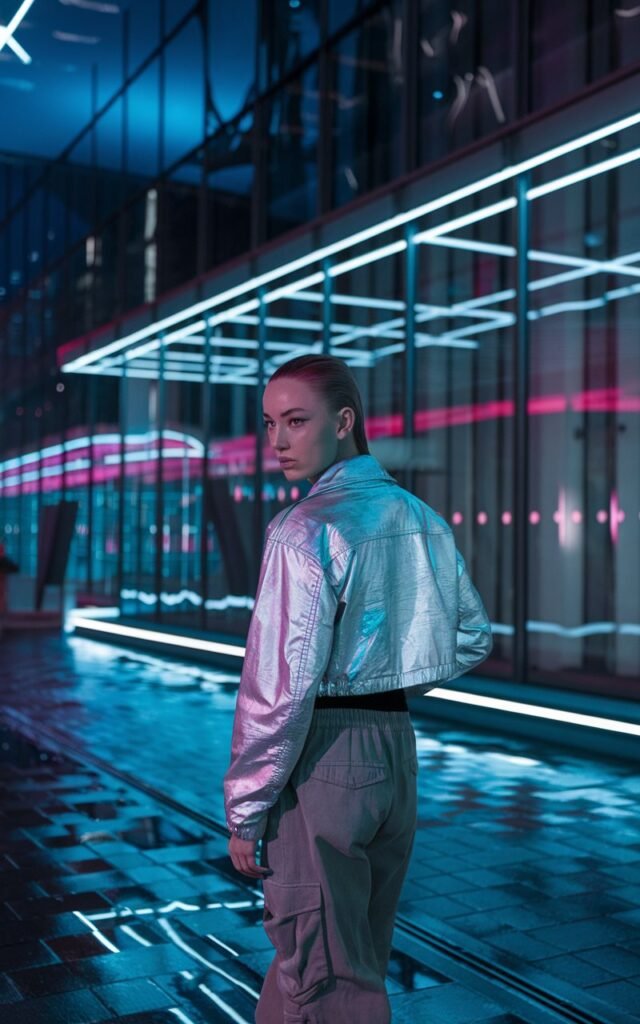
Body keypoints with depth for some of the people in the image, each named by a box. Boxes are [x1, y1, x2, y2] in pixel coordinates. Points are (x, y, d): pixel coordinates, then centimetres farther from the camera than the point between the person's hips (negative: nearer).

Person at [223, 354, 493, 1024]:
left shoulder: (308, 529, -17)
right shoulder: (421, 518, 7)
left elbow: (280, 686, -20)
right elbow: (472, 638, 18)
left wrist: (245, 811, -12)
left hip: (324, 754, -8)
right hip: (398, 742, 8)